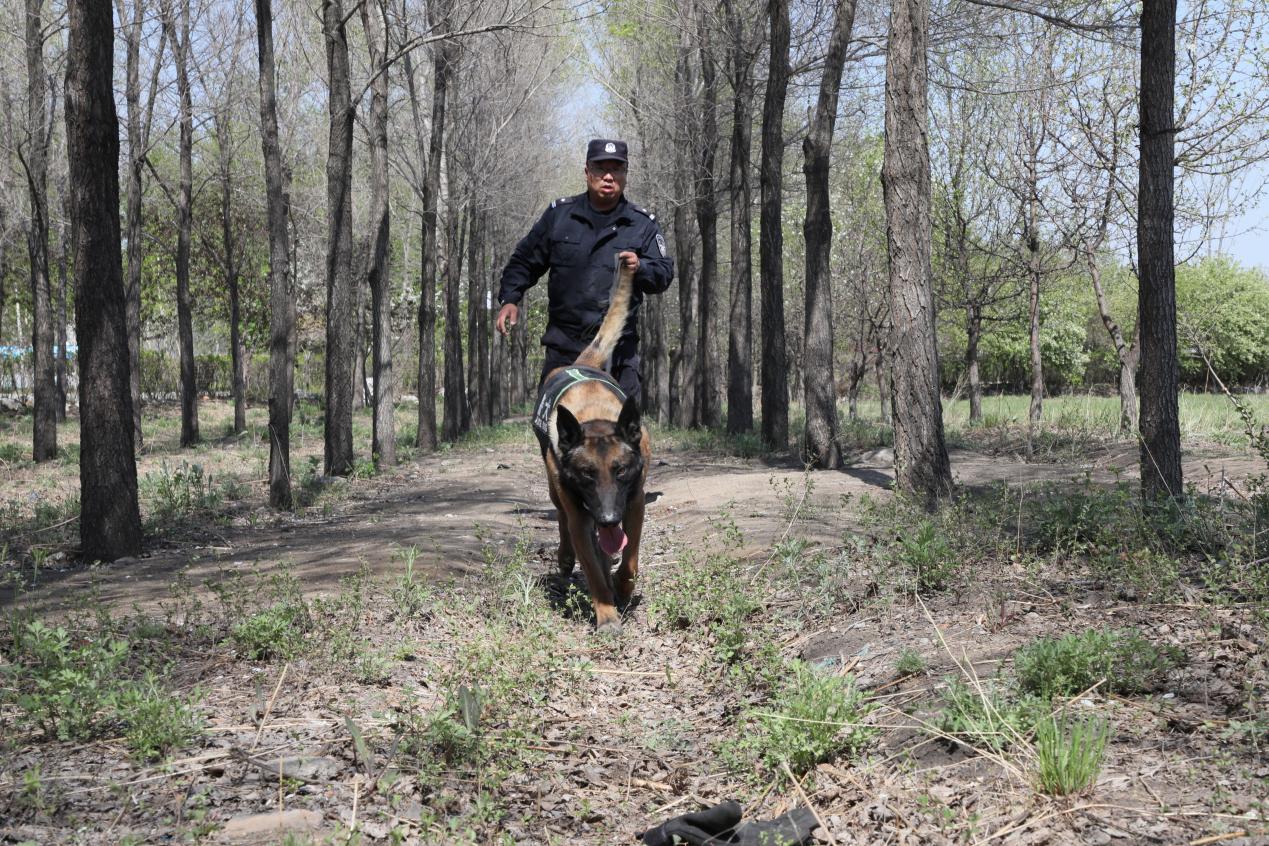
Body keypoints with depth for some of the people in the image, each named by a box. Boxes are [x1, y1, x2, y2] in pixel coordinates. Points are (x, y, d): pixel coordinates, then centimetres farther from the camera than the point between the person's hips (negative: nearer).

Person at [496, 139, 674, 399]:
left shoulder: (643, 223, 7)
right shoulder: (559, 214, 8)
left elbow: (665, 274, 3)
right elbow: (525, 261, 16)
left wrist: (640, 268, -18)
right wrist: (509, 299, 3)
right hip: (564, 345, 0)